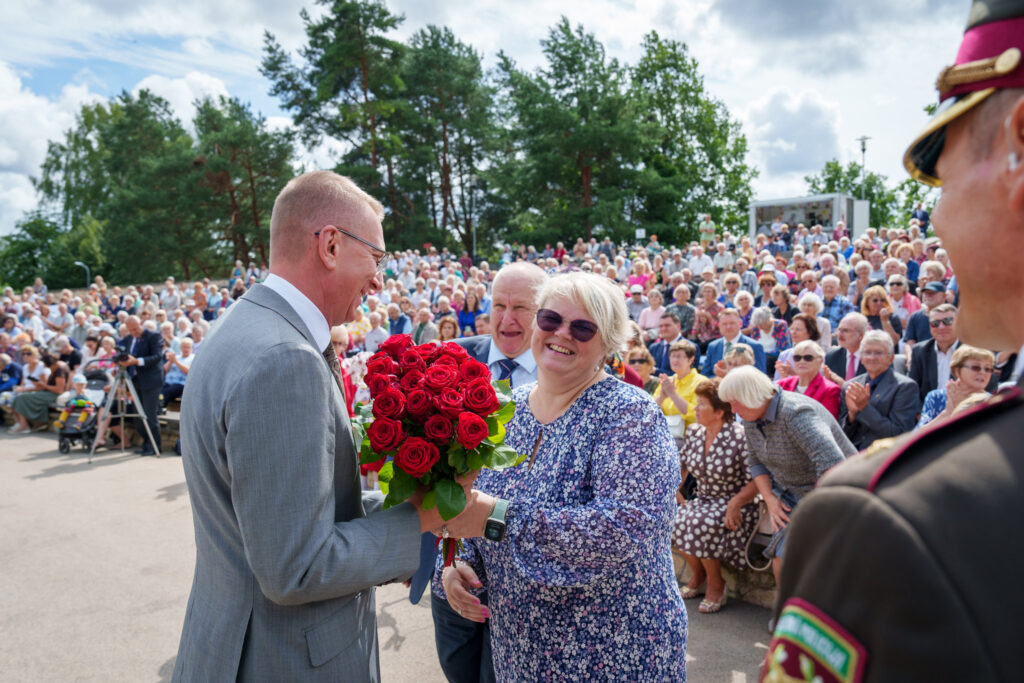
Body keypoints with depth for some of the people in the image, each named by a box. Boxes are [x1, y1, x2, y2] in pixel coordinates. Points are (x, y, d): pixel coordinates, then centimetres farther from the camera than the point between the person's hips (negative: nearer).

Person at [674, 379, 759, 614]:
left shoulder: (739, 437, -17)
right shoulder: (695, 432, 2)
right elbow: (681, 463, 17)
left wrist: (735, 503, -27)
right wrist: (675, 491, 5)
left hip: (733, 504, -6)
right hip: (704, 500, 6)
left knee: (699, 524, -31)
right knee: (673, 517, -21)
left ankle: (716, 584, -5)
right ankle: (697, 575, 5)